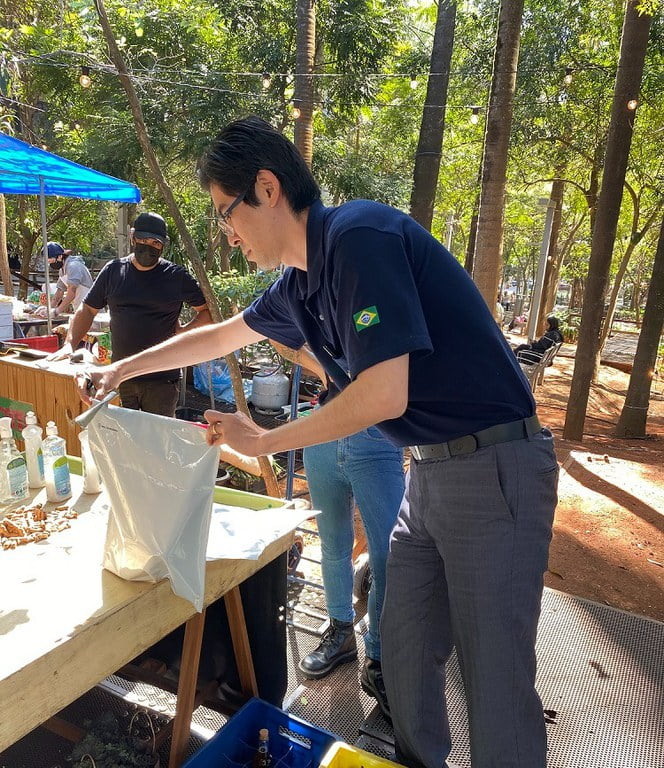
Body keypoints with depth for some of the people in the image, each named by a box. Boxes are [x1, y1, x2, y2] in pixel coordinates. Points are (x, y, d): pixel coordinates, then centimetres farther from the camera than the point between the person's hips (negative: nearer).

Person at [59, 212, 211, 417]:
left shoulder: (176, 276, 1)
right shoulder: (113, 271, 8)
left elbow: (209, 310, 5)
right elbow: (87, 310, 13)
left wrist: (185, 331, -7)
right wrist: (69, 345, 1)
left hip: (162, 379, -2)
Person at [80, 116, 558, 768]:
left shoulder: (359, 235, -19)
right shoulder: (301, 282, 9)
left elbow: (384, 396, -25)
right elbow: (221, 336, 24)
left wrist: (261, 441, -11)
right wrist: (122, 369, 31)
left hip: (491, 470, -9)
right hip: (429, 470, 9)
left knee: (495, 679, 3)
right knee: (404, 649, 18)